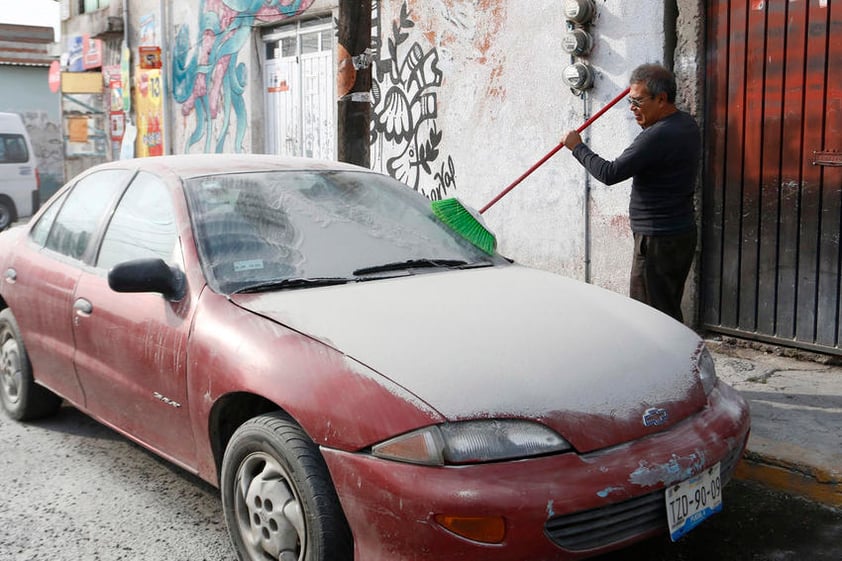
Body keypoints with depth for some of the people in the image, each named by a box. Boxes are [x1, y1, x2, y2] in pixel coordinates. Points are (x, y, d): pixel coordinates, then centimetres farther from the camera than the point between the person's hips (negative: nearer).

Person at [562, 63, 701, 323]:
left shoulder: (659, 136, -23)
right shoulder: (687, 124, 8)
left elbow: (610, 173, -23)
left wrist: (578, 147, -9)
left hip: (658, 240, -10)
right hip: (681, 233, 10)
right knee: (669, 312, 17)